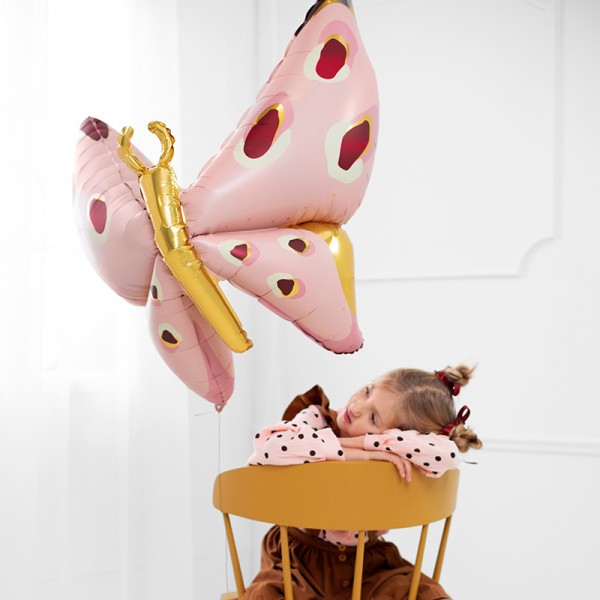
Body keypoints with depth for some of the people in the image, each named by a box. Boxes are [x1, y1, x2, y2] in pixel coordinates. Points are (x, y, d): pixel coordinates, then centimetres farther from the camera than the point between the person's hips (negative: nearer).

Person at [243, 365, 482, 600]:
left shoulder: (392, 457, -14)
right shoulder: (316, 419, -16)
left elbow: (447, 454, -35)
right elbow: (272, 446, -38)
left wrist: (355, 441, -32)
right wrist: (362, 454, -35)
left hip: (368, 564, 2)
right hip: (300, 556, -2)